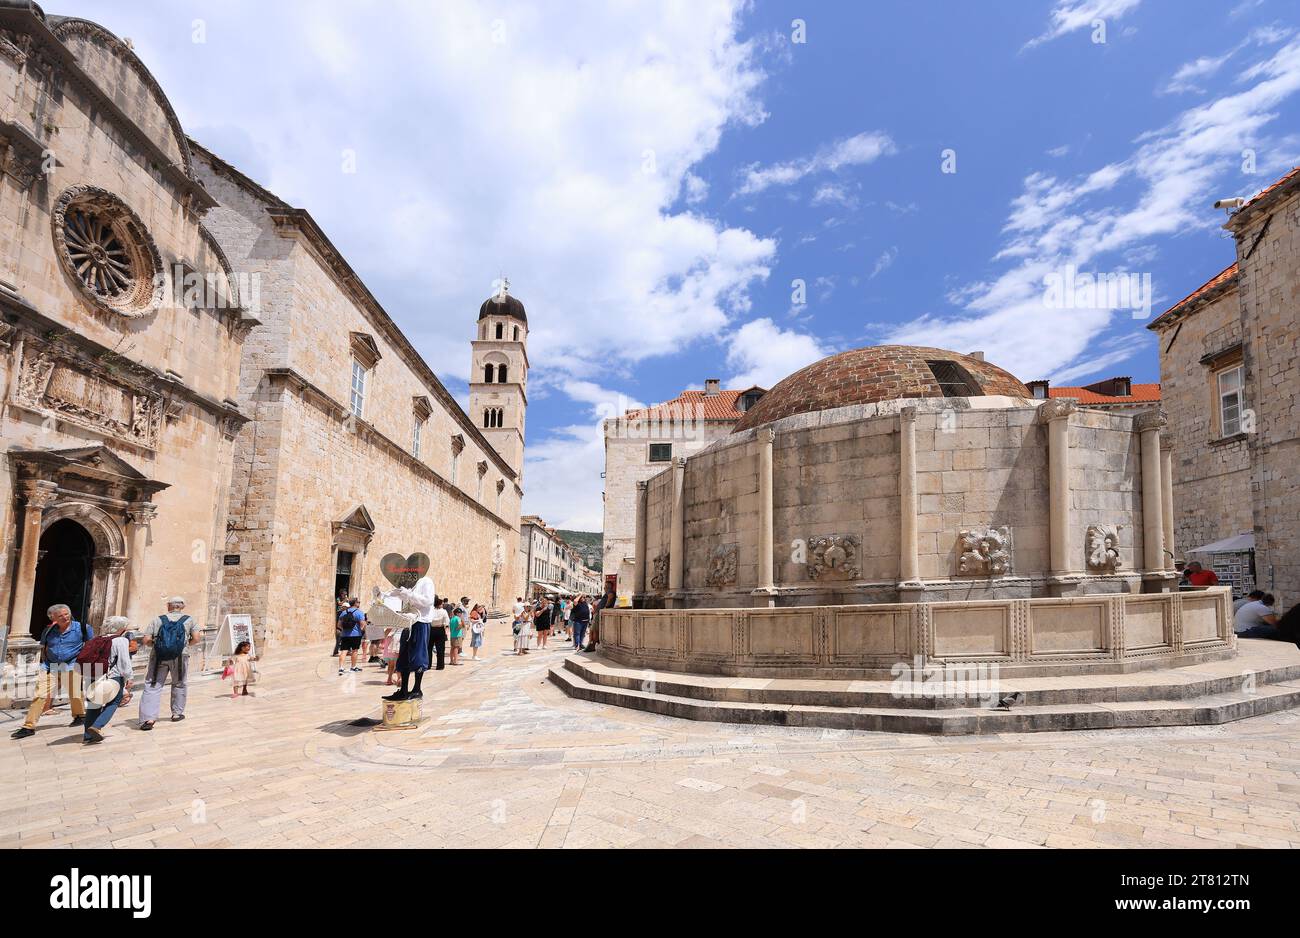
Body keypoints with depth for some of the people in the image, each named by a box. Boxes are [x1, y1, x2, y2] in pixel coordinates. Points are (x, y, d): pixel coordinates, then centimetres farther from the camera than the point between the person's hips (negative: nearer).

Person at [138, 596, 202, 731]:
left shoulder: (158, 620, 9)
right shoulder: (189, 620, 9)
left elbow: (147, 640, 1)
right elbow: (196, 638, 0)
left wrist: (155, 645, 20)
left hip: (158, 656, 0)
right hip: (180, 657, 0)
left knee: (152, 686, 1)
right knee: (179, 684, 18)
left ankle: (149, 718, -10)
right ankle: (177, 713, 26)